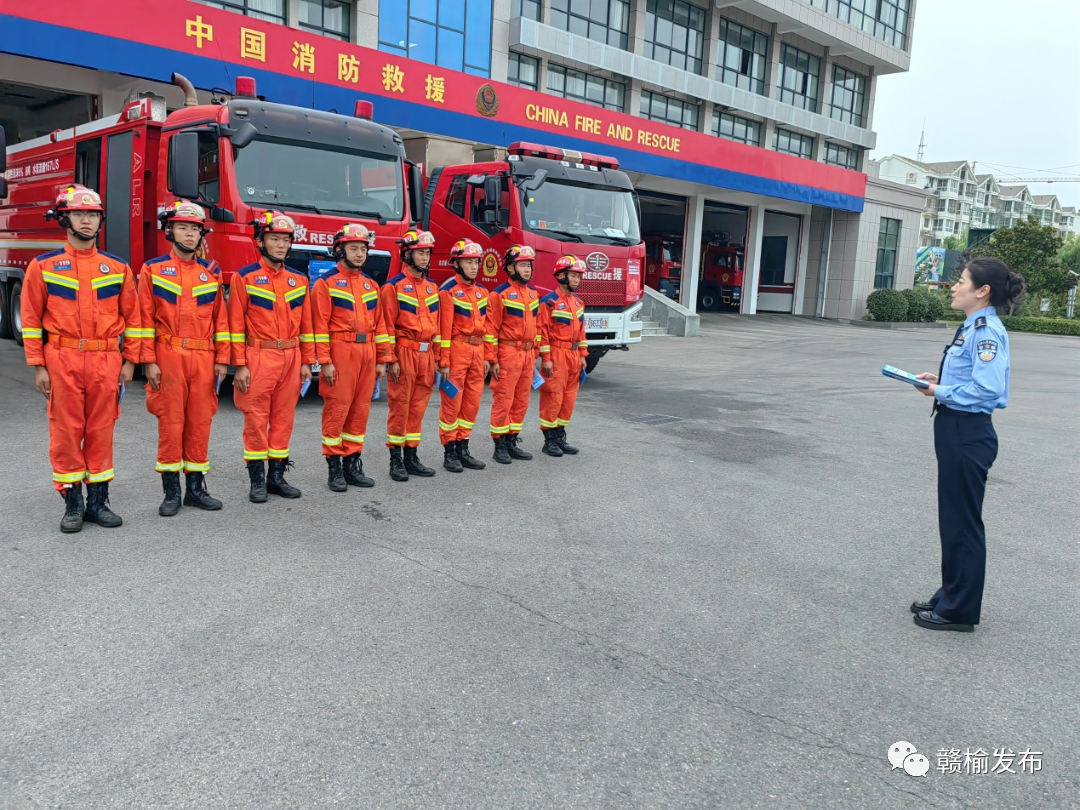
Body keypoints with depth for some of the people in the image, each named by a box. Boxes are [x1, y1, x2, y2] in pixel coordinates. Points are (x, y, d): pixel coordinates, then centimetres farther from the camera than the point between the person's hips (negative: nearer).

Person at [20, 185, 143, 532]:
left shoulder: (118, 267, 6)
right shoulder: (44, 266, 3)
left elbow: (132, 317, 7)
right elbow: (31, 318, 2)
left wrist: (129, 361, 2)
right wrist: (38, 367, -2)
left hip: (106, 360, 1)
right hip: (62, 360, -1)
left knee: (101, 431, 6)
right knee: (66, 432, 3)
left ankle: (98, 500, 16)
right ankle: (73, 503, 13)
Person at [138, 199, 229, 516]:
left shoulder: (211, 272, 10)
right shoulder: (152, 270, 3)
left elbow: (220, 319, 9)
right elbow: (146, 319, -1)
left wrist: (222, 360, 4)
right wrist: (149, 362, -7)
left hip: (203, 359, 2)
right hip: (168, 357, -2)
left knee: (200, 424, 6)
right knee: (170, 424, 1)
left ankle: (196, 487, 16)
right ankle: (171, 491, 10)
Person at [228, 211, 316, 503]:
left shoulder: (299, 280, 10)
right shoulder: (245, 278, -2)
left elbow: (305, 324, 11)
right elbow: (236, 324, -5)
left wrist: (307, 362, 8)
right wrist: (240, 365, -10)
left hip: (291, 358, 4)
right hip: (259, 358, -4)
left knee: (284, 418, 8)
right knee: (256, 419, 1)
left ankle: (277, 475, 18)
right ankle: (257, 480, 10)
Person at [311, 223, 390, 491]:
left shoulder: (371, 285, 15)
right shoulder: (326, 283, -2)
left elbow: (379, 324, 15)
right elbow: (320, 325, -7)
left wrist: (382, 359, 11)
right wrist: (325, 361, -13)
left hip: (367, 354, 6)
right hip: (340, 353, -5)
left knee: (360, 410, 8)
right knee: (336, 410, -3)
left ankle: (352, 464, 17)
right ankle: (334, 467, 6)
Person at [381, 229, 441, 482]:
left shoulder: (431, 287, 14)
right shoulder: (393, 286, -5)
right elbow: (388, 326, -9)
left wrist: (437, 357, 13)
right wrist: (391, 360, -14)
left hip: (426, 354, 6)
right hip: (404, 353, -6)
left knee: (418, 407, 10)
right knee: (400, 407, -1)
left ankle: (411, 457, 18)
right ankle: (396, 459, 8)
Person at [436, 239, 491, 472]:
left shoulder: (482, 292, 14)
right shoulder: (449, 290, -8)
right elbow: (444, 328, -12)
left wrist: (486, 357, 14)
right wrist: (444, 362, -14)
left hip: (477, 352, 7)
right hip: (456, 350, -7)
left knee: (472, 402, 9)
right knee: (452, 403, -1)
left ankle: (463, 450, 19)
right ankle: (449, 453, 9)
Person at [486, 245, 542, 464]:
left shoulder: (533, 294, 14)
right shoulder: (500, 294, -8)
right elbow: (491, 329, -11)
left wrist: (534, 354, 17)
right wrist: (492, 360, -14)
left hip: (527, 354, 7)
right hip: (507, 353, -7)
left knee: (521, 401, 11)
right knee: (503, 400, -1)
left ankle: (512, 442, 21)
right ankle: (500, 446, 7)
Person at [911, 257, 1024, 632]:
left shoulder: (987, 332, -18)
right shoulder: (971, 328, 11)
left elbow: (986, 389, -27)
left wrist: (940, 392, -16)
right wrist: (939, 381, 3)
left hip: (969, 435, -10)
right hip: (955, 432, 10)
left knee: (963, 521, 2)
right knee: (952, 518, 18)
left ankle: (960, 610, 16)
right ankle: (950, 596, 32)